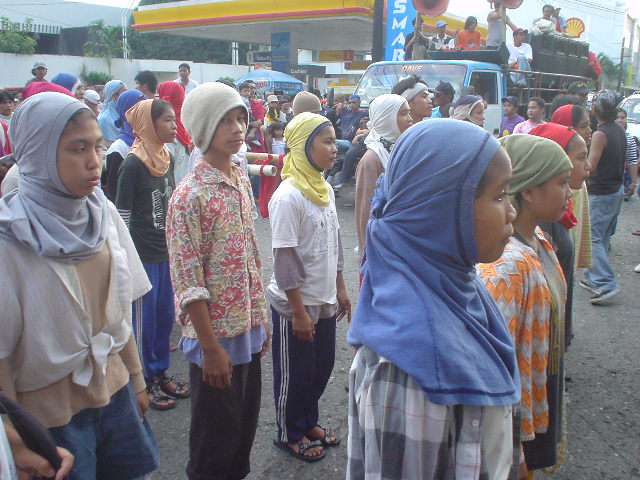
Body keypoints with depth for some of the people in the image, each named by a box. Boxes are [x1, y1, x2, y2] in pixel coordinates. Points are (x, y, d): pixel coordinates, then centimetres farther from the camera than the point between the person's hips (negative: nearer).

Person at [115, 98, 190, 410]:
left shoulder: (166, 158, 7)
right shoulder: (133, 165, -15)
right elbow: (123, 216, -13)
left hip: (166, 250, 7)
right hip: (143, 254, -7)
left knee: (165, 314, 16)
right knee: (144, 318, 5)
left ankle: (161, 373, 32)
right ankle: (146, 382, 20)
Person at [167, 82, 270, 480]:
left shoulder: (242, 181, 6)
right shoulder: (191, 195, -17)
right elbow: (188, 283, -18)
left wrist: (262, 319, 12)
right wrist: (211, 347, -17)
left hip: (248, 330, 7)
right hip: (216, 334, -7)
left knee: (245, 427, 21)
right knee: (216, 436, 10)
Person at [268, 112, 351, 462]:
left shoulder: (324, 189, 4)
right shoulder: (288, 197, -20)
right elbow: (285, 259, -20)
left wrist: (340, 288, 15)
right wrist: (298, 311, -17)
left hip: (324, 301, 7)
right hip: (295, 304, -7)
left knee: (322, 366, 19)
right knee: (295, 373, 10)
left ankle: (309, 422, 41)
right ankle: (289, 434, 31)